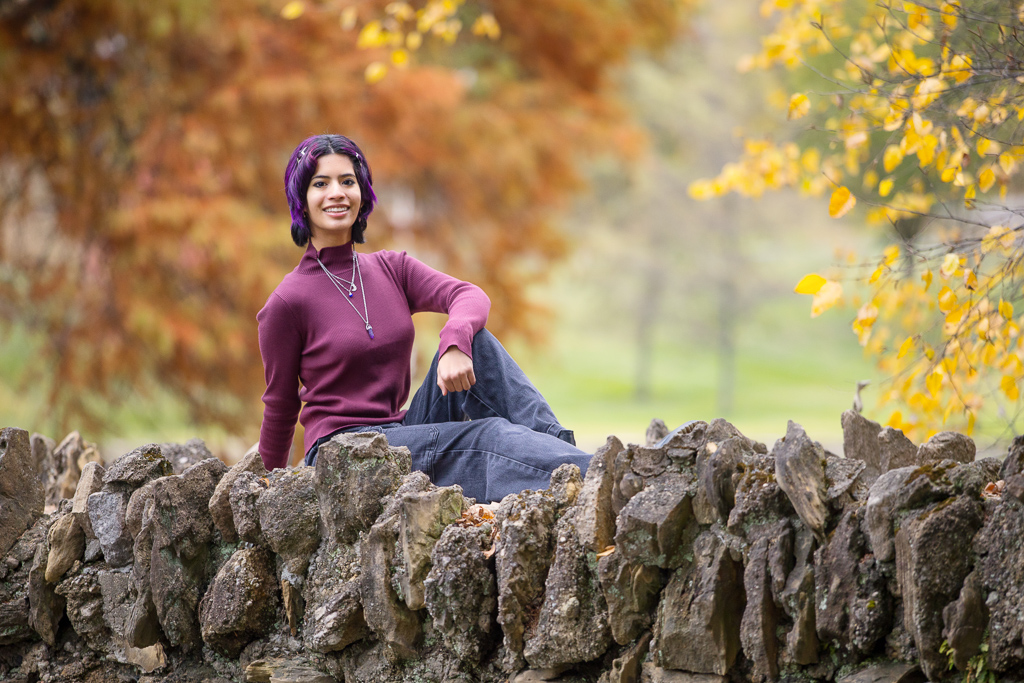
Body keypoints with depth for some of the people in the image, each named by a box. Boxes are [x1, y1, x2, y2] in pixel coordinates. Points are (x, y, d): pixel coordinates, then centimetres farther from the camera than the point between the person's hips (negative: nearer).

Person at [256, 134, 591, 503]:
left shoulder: (392, 270, 10)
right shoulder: (288, 301, -8)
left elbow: (471, 297, -8)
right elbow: (280, 408, 2)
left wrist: (455, 344, -30)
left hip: (404, 433, 6)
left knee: (473, 339, -14)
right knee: (490, 436, -25)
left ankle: (555, 441, -23)